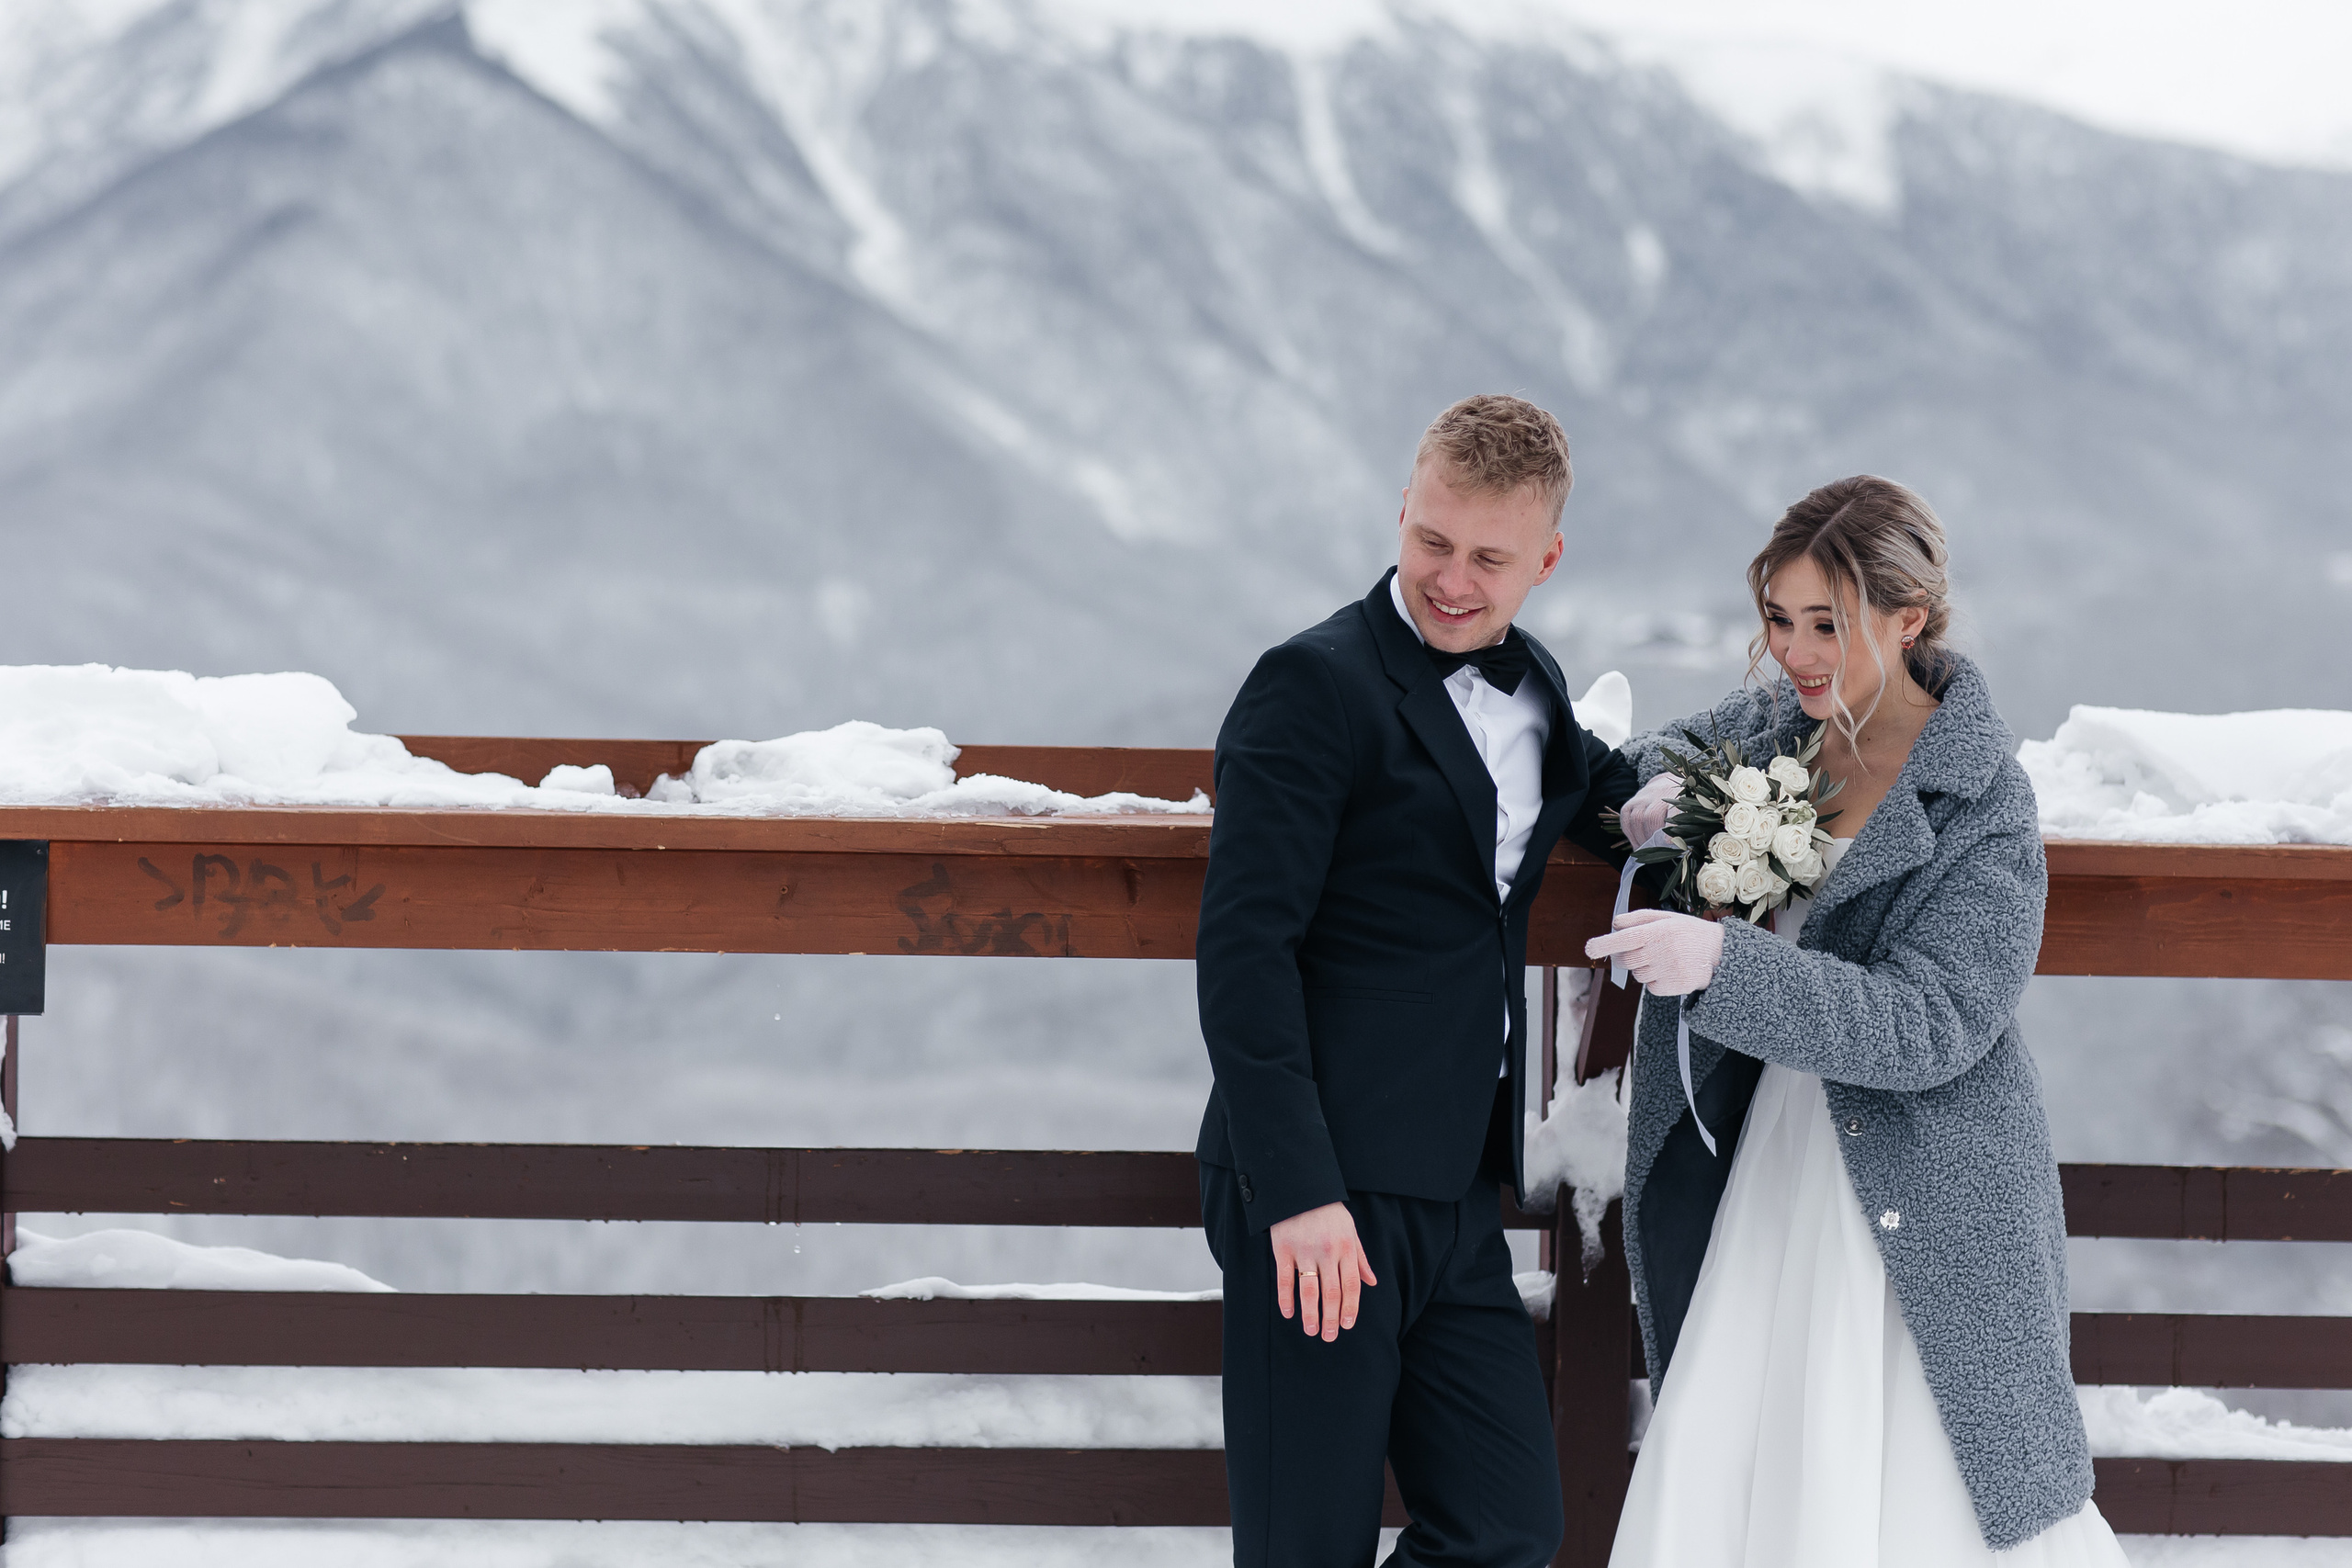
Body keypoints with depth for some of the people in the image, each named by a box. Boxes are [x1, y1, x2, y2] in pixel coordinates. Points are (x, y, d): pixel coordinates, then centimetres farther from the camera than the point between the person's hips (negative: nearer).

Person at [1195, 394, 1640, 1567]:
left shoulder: (1531, 689, 16)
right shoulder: (1316, 686, -8)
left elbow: (1615, 800, 39)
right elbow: (1243, 950, -14)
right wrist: (1298, 1192, -20)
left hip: (1456, 1203, 8)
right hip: (1324, 1202, -8)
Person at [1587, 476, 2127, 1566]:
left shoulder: (1983, 802, -16)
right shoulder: (1768, 727, 3)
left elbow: (1927, 1026, -24)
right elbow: (1632, 767, 23)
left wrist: (1722, 962, -34)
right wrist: (1647, 801, -3)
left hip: (1921, 1200, -6)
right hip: (1769, 1160, 6)